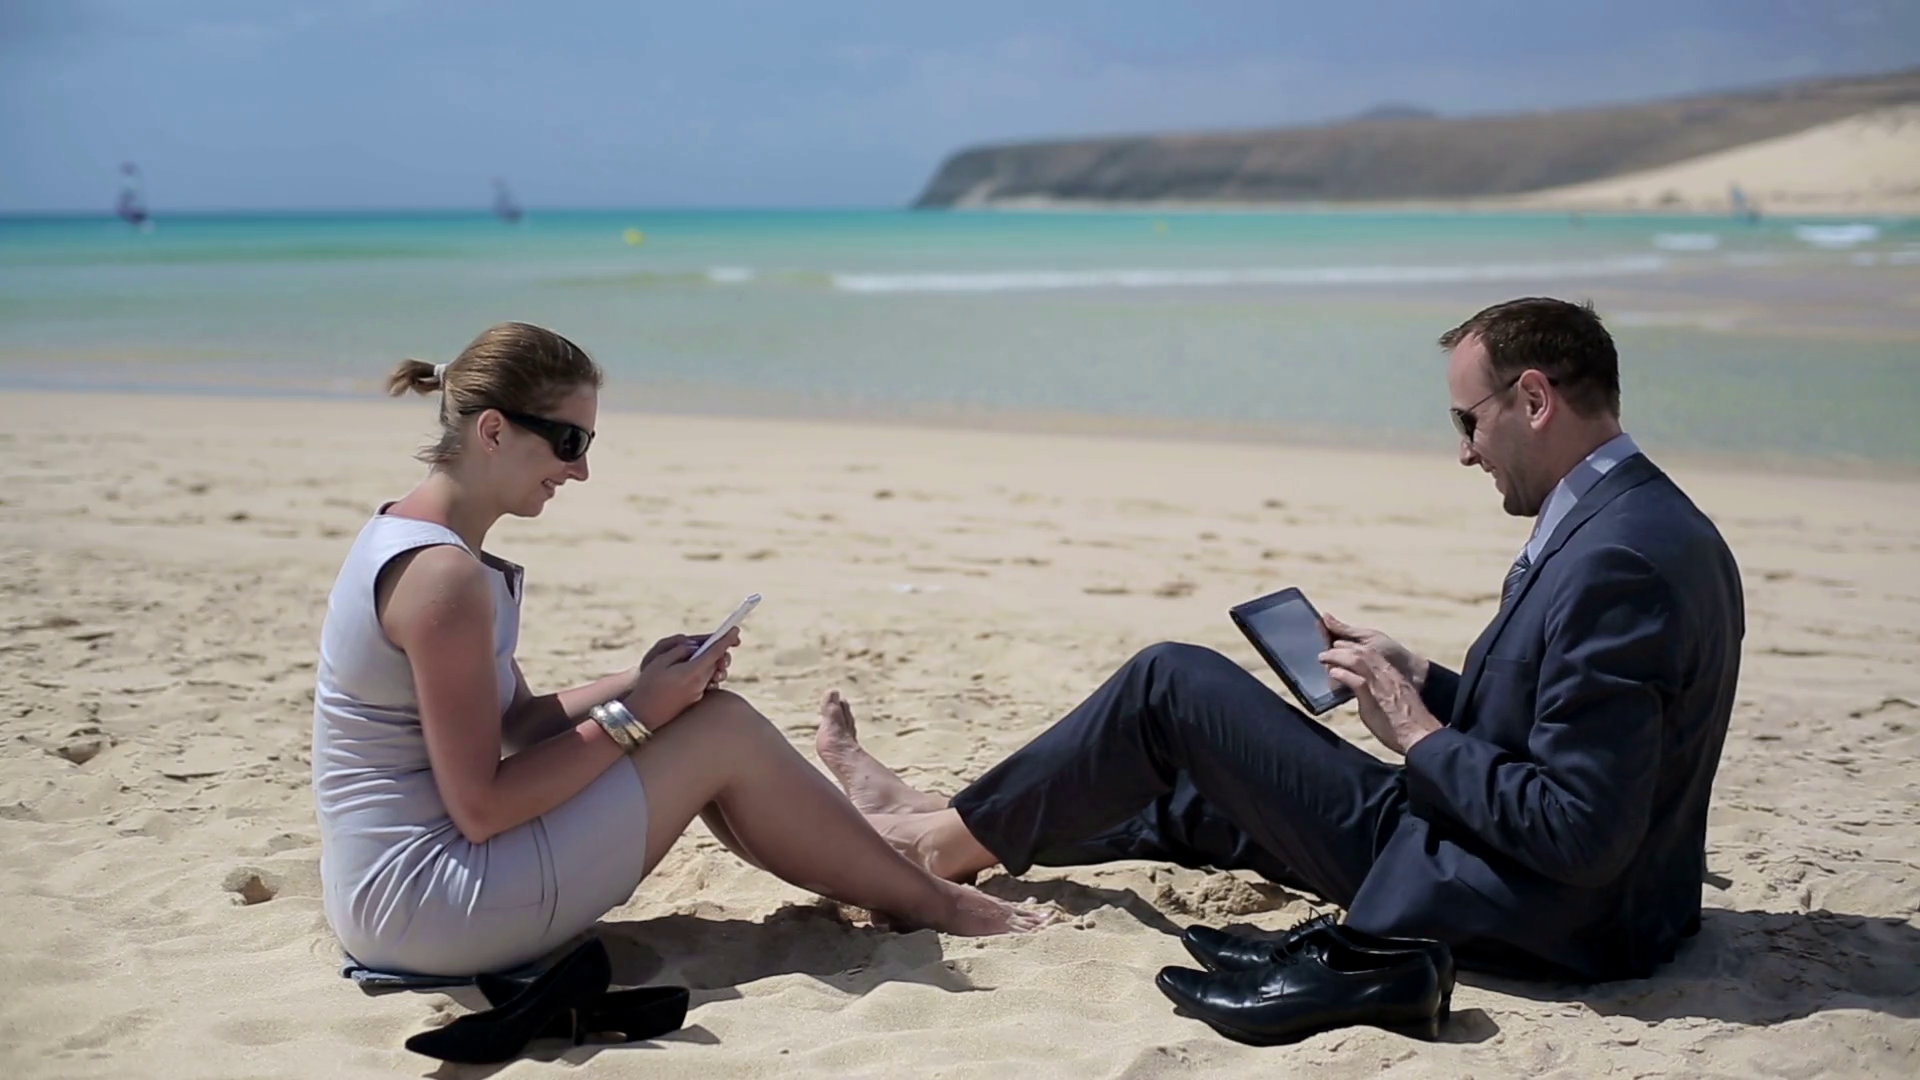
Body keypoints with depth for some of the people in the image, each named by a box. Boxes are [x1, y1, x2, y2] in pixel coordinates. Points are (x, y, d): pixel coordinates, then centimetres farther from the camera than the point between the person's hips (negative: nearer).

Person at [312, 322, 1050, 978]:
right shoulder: (444, 577, -22)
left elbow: (516, 721, 13)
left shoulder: (409, 540, 8)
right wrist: (633, 715, -13)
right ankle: (925, 902, 12)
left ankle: (877, 875, 25)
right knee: (723, 731, -6)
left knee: (699, 714, 13)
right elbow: (481, 807, -21)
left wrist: (642, 682, 0)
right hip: (429, 907, -10)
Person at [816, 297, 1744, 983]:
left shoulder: (1615, 562, -26)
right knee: (1203, 783, 20)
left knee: (1172, 684, -2)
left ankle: (940, 839, 16)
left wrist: (1419, 732, -17)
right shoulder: (1649, 523, 6)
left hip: (1511, 918, -9)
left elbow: (1576, 833, -28)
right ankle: (962, 832, 35)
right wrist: (1425, 684, 7)